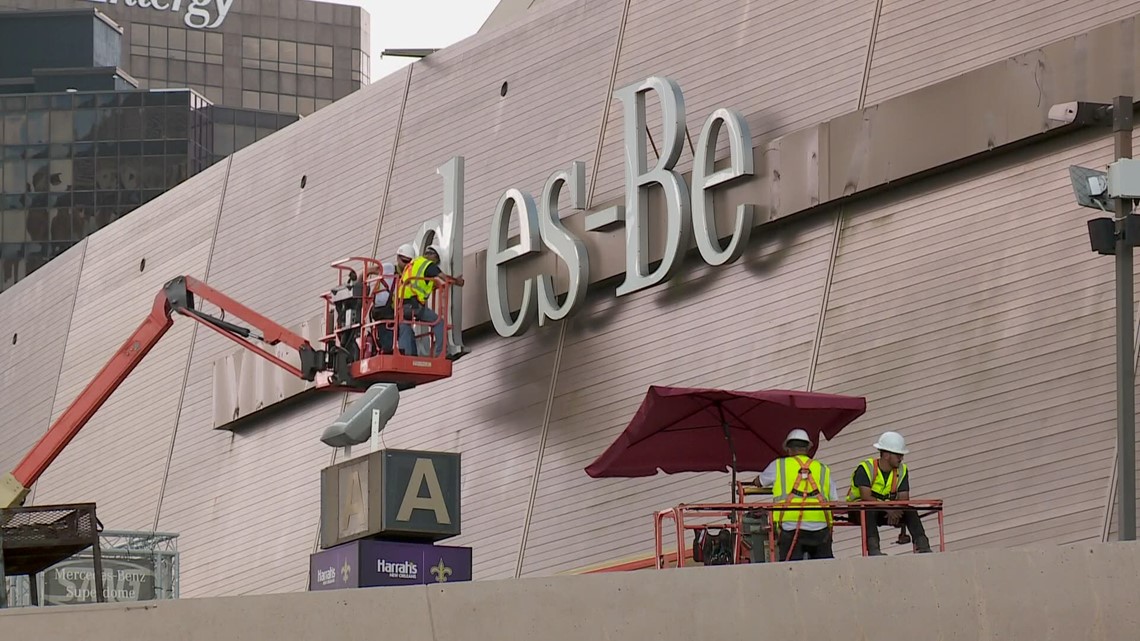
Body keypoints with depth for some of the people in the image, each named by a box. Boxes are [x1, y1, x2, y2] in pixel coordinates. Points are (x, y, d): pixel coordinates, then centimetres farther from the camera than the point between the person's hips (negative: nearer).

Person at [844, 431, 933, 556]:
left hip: (884, 513, 5)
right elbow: (866, 496, -27)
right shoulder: (865, 468, -16)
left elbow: (903, 498, -6)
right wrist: (888, 509, -37)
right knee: (869, 509, -40)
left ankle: (922, 545, -29)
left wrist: (896, 511, -28)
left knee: (910, 511, -19)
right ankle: (873, 548, -52)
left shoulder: (902, 470, 2)